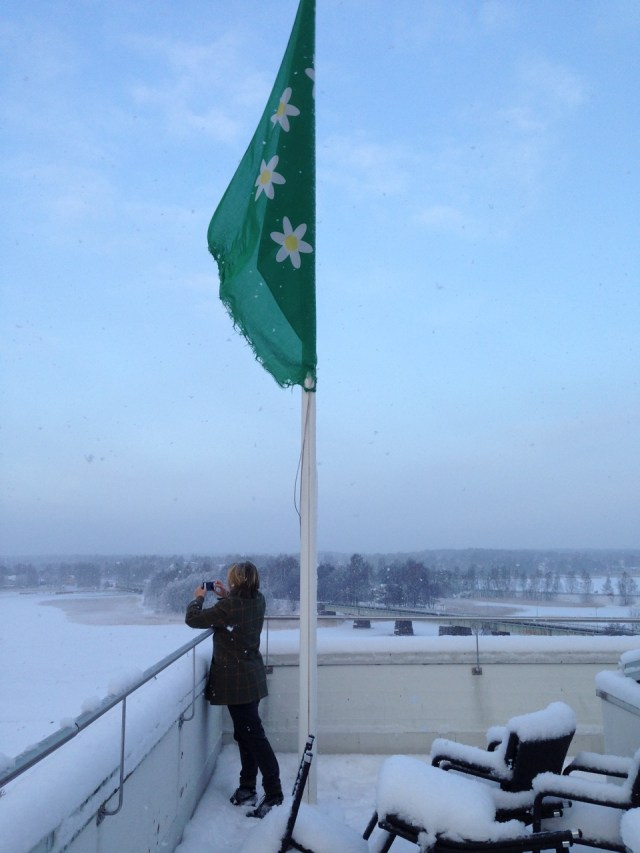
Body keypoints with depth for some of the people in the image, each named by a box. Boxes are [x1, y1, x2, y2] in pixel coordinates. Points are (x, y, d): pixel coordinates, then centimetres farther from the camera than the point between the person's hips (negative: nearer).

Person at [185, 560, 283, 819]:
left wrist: (198, 598, 1)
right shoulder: (257, 600, -2)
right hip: (253, 678, 8)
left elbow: (192, 619, -15)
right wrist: (225, 595, 14)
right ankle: (247, 788, 30)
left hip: (237, 681, -8)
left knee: (253, 735, -3)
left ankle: (274, 795, 1)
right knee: (246, 733, 18)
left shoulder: (228, 607, -25)